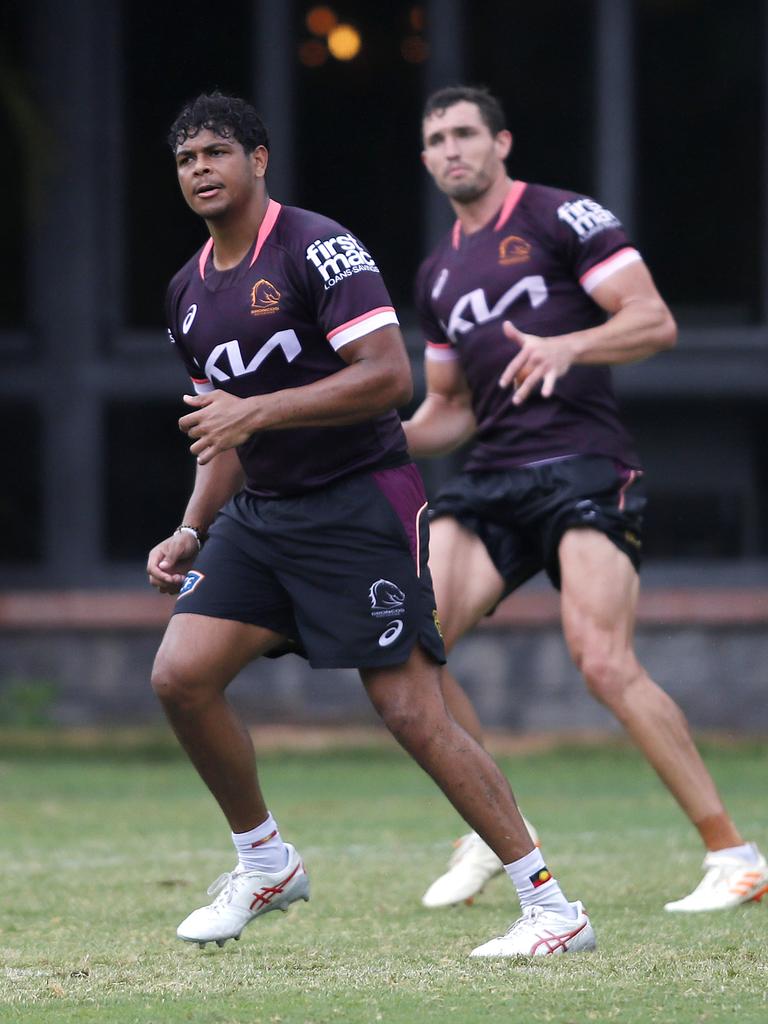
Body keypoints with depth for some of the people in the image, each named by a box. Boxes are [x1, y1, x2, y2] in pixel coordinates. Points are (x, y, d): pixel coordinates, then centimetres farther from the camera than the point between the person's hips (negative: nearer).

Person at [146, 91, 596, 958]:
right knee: (180, 676, -7)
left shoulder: (317, 248, -13)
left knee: (411, 713, -13)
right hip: (260, 512, 8)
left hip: (360, 503, -8)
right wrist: (190, 535, 11)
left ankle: (552, 908, -7)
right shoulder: (189, 291, 13)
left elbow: (388, 374, -22)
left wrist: (257, 410, -25)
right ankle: (264, 863, 14)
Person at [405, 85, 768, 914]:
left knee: (604, 664, -21)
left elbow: (654, 321, -9)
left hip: (583, 467, -7)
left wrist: (567, 347, -25)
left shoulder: (561, 218, -1)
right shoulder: (438, 274, 21)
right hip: (491, 477, 7)